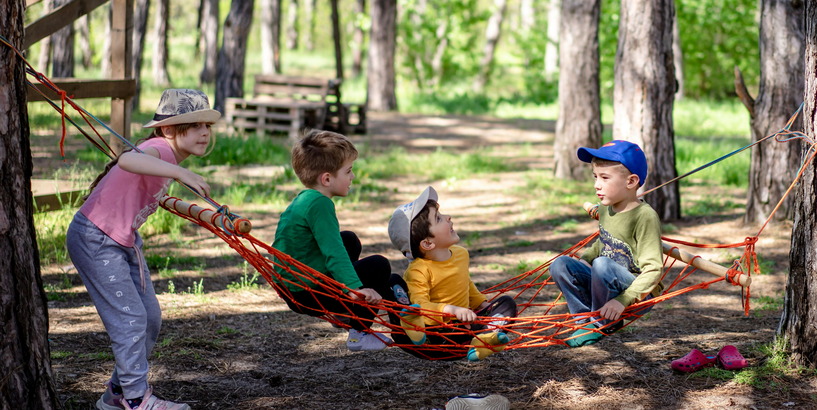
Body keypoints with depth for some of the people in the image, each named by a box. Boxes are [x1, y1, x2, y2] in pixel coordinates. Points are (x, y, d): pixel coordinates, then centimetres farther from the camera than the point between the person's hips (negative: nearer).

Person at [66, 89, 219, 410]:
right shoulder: (161, 149, -25)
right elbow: (127, 160, -50)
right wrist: (180, 173, -58)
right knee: (130, 318, -9)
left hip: (124, 241, 10)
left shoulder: (169, 156, 4)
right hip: (94, 240, -10)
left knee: (150, 317, 11)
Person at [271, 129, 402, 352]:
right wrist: (354, 288, -38)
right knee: (379, 266, -6)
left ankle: (345, 311, 29)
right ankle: (359, 333, -1)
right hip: (307, 296, -10)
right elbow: (333, 252, -30)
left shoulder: (302, 199, 12)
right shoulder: (319, 204, -20)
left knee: (350, 240, 26)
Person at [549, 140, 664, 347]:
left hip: (640, 293, -7)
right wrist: (584, 259, 3)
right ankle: (587, 320, -3)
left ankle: (603, 323, -11)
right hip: (608, 284, 7)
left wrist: (623, 300, -33)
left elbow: (653, 270, -24)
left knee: (602, 265, -34)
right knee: (560, 265, -8)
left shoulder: (645, 216, -20)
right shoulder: (605, 209, 5)